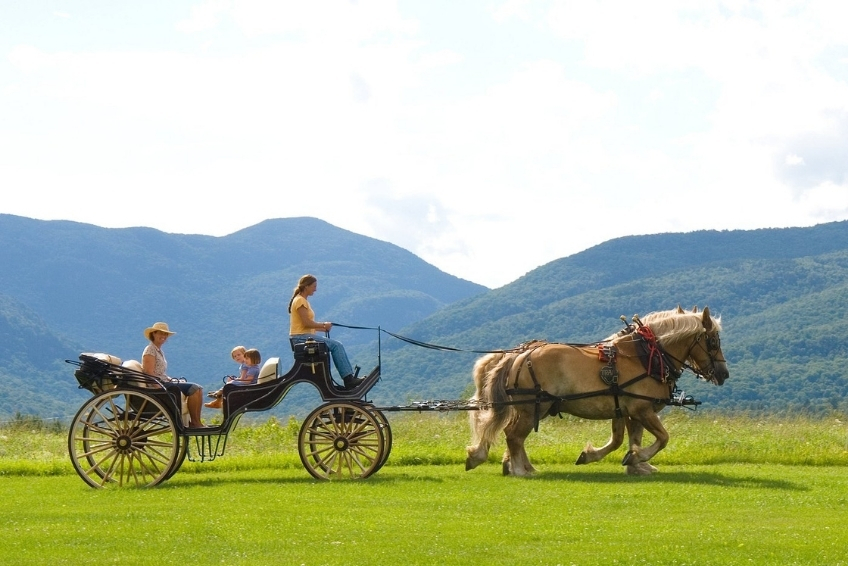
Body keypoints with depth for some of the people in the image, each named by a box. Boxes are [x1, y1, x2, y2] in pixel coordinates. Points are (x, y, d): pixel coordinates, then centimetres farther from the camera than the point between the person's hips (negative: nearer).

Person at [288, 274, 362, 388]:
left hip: (305, 337, 10)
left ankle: (349, 377, -1)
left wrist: (322, 328, 7)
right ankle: (348, 379, -15)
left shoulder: (303, 300, 20)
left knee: (337, 345, 4)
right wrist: (323, 325, -8)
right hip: (301, 337, -10)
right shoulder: (300, 301, -12)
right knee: (336, 346, -15)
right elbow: (306, 323, -19)